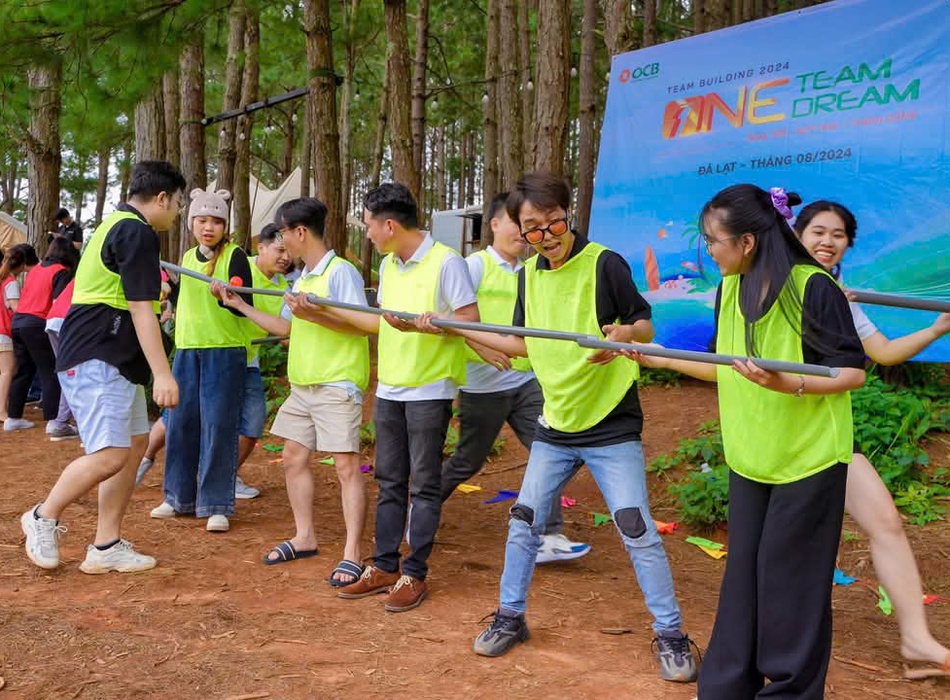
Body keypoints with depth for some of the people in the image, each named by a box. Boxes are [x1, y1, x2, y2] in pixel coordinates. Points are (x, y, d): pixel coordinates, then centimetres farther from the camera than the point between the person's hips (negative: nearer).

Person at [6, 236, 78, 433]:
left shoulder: (35, 269, 18)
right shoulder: (62, 272, -4)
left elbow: (25, 295, 20)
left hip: (18, 321, 7)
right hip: (37, 324, -7)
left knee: (23, 372, 15)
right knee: (50, 373, -3)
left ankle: (13, 418, 19)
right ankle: (53, 421, -8)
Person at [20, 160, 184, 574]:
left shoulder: (116, 225, 19)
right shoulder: (137, 232, -13)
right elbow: (140, 309, -19)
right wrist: (162, 373, -22)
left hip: (115, 361, 12)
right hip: (96, 361, -12)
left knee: (135, 443, 11)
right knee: (110, 454, -16)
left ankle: (106, 547, 14)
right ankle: (45, 517, 6)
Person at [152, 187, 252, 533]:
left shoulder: (234, 255, -8)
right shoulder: (188, 256, 11)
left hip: (224, 351, -6)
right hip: (187, 349, 6)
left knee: (218, 426, -6)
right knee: (181, 423, 10)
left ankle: (217, 506, 2)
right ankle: (179, 497, 24)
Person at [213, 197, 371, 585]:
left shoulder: (341, 271, -12)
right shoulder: (302, 278, 15)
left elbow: (362, 326, -20)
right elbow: (284, 326, 23)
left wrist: (315, 315, -29)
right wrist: (240, 305, 23)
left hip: (337, 383, -9)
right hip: (302, 385, 10)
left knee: (346, 465, -9)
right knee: (294, 458, 13)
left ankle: (352, 554, -7)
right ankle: (304, 537, 25)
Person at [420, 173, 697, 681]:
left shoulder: (604, 263, -13)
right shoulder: (529, 275, 4)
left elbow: (646, 325, -6)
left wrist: (625, 334, -29)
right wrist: (455, 328, 12)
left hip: (612, 427, -5)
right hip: (554, 427, 6)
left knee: (637, 530, -6)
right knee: (523, 522, 11)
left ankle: (670, 634, 8)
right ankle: (511, 616, 29)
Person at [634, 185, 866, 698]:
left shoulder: (814, 287, -18)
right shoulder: (729, 288, 3)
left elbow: (852, 372, -15)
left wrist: (786, 384, -30)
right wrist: (659, 359, 8)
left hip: (808, 459, -6)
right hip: (749, 459, 7)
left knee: (790, 578, 2)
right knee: (743, 574, 12)